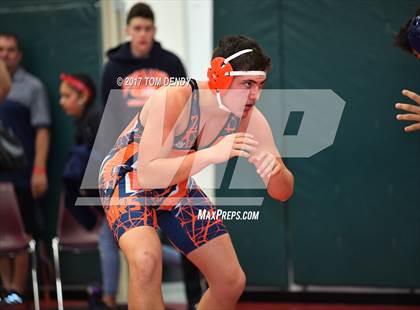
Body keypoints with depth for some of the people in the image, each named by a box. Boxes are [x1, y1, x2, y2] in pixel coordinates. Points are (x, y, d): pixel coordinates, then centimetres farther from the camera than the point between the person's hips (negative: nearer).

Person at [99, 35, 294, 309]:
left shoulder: (251, 119, -18)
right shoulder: (173, 100, -33)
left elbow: (283, 193, -13)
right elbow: (147, 175, -39)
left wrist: (274, 170, -38)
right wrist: (213, 154, -49)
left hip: (179, 189, 6)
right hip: (128, 177, -6)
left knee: (232, 282, 3)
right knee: (146, 259, -34)